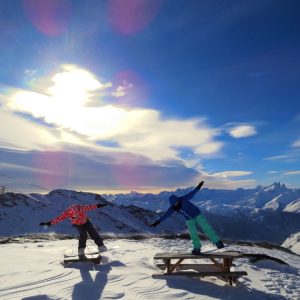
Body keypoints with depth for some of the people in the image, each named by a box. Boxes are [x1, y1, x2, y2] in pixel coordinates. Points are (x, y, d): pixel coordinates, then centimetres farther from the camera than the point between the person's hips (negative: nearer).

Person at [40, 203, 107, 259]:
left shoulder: (81, 208, -36)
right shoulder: (67, 212, -33)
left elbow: (89, 207, -27)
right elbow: (59, 218, -31)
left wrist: (98, 206, -25)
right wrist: (49, 223, -35)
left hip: (85, 221, 1)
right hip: (77, 224, -1)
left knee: (93, 232, -6)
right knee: (83, 235, -25)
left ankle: (101, 246, 7)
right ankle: (81, 251, -16)